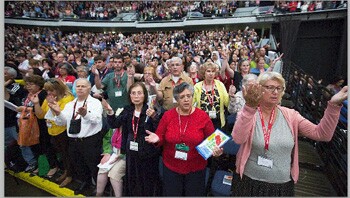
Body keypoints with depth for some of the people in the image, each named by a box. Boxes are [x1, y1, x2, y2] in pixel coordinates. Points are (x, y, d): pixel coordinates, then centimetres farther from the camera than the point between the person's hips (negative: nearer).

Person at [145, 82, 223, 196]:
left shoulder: (203, 116, -9)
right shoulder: (168, 115, -5)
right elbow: (161, 138, 1)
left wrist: (215, 149, -20)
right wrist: (157, 139, -20)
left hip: (196, 169, 0)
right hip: (171, 168, 1)